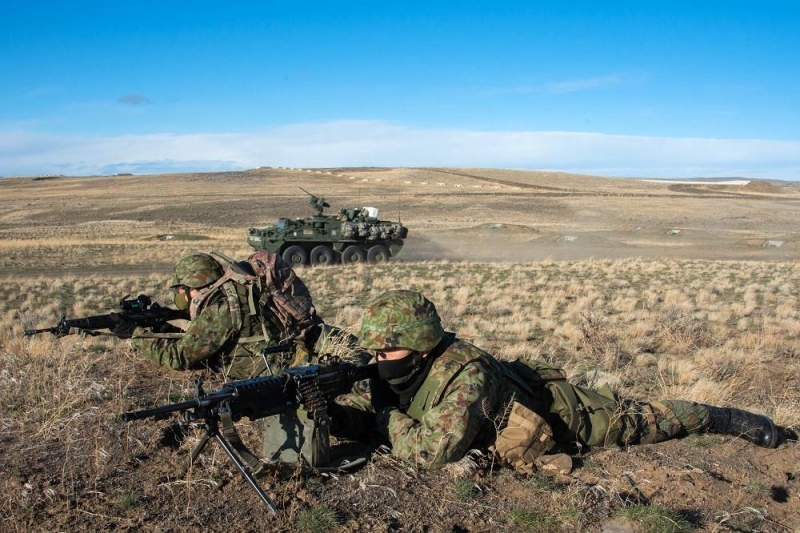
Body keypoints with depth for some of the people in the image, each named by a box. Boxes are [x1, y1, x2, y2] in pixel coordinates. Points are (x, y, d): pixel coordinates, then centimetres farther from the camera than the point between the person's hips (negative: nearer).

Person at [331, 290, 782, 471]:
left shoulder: (462, 373, -42)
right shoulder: (392, 373, -18)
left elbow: (434, 450, -47)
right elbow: (357, 411, -11)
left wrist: (389, 421, -32)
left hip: (557, 411, -6)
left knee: (632, 423, 11)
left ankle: (722, 418, 33)